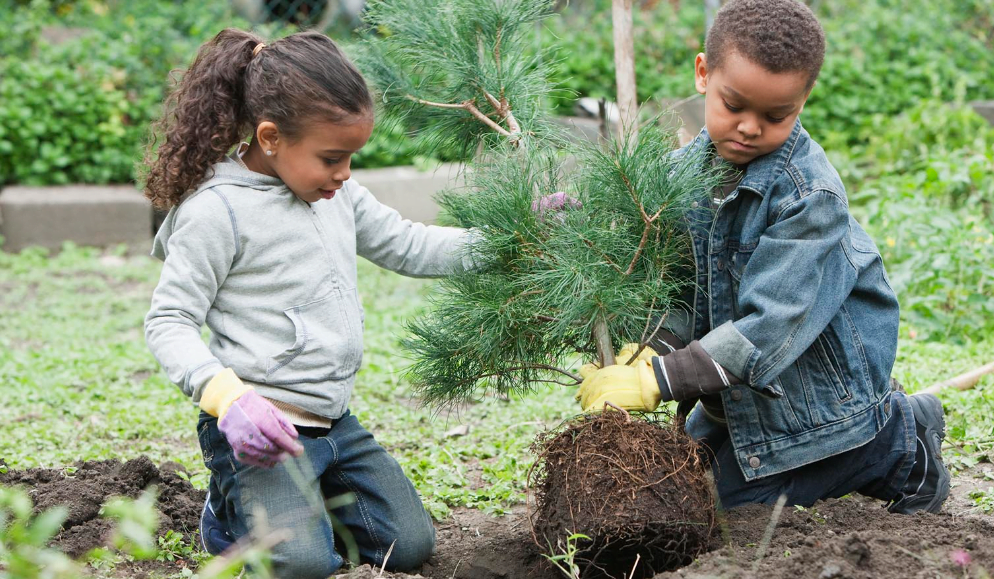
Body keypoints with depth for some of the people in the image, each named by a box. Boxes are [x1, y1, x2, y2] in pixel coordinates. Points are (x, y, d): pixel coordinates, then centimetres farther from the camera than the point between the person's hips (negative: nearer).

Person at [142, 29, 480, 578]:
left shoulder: (336, 193, 7)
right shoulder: (217, 210, -16)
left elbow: (406, 245, 19)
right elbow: (167, 323, -14)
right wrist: (229, 398, -29)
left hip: (335, 423, 8)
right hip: (260, 427, -8)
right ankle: (231, 511, 7)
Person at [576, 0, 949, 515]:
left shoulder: (811, 195, -29)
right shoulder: (685, 170, -8)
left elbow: (770, 327, -33)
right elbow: (683, 289, -6)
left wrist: (657, 380, -38)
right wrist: (644, 352, -27)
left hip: (815, 384, -7)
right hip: (739, 384, 7)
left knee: (743, 499, -5)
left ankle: (900, 442, 12)